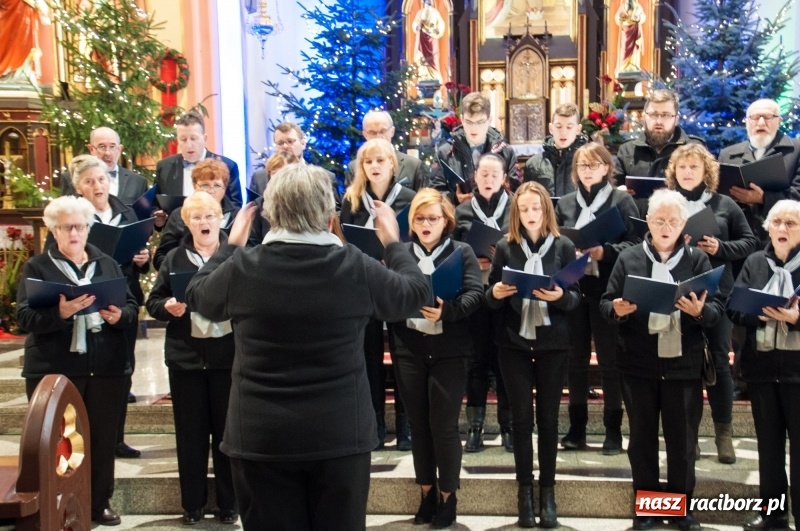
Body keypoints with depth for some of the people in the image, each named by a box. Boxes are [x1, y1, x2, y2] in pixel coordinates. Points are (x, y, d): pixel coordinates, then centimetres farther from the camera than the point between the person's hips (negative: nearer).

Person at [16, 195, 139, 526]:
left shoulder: (107, 264, 12)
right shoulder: (36, 267, 2)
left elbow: (132, 306, 10)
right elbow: (24, 317, -8)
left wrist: (119, 316, -13)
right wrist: (59, 313, -26)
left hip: (106, 369, 3)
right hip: (53, 370, -3)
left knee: (103, 438, 9)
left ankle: (100, 503, 22)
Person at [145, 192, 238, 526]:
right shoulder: (174, 258, 7)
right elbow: (153, 302, 6)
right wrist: (167, 307, -15)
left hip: (229, 355, -1)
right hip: (186, 357, 1)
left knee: (228, 431, 7)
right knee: (190, 433, 8)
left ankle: (228, 504, 19)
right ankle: (192, 504, 21)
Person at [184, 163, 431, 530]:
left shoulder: (241, 267, -10)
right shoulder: (356, 267, -11)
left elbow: (196, 295, 12)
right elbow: (418, 292, 7)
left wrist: (230, 245, 24)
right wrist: (393, 243, 22)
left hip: (261, 437, 0)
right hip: (340, 434, 0)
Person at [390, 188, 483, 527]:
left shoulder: (462, 252, 2)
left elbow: (475, 294, -9)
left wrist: (447, 311, -25)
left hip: (449, 350, -2)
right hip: (409, 350, 3)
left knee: (444, 425, 0)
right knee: (418, 424, 9)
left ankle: (447, 497, 15)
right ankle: (426, 494, 23)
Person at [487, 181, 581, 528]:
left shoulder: (564, 246, 0)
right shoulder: (505, 247, 2)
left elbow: (577, 297, 0)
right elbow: (491, 298, 4)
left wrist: (560, 296, -21)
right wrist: (496, 293, -18)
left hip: (552, 342, 0)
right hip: (514, 342, 0)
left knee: (548, 418, 6)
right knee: (521, 418, 4)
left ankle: (547, 491, 16)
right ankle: (525, 490, 15)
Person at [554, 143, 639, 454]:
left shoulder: (622, 201, 1)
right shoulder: (565, 204, 12)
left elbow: (634, 244, -6)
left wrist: (605, 252, -19)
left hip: (607, 290, -3)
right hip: (573, 289, 4)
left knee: (610, 360, 2)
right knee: (576, 360, 8)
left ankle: (613, 430, 11)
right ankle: (577, 427, 18)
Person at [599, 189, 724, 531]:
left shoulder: (698, 260, 4)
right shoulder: (628, 258, 4)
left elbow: (718, 307, -3)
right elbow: (605, 303, 2)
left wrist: (700, 311, -24)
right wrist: (617, 310, -20)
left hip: (683, 364, 0)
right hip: (638, 364, 0)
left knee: (683, 438, 9)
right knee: (642, 436, 10)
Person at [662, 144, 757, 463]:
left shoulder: (724, 205, 5)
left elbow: (749, 242, 6)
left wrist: (719, 248, -10)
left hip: (716, 293, 0)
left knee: (719, 361, 4)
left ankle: (724, 432, 16)